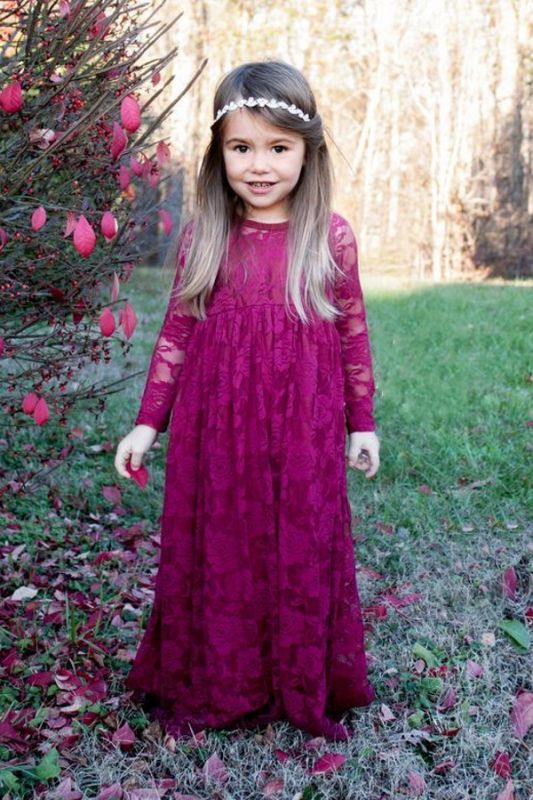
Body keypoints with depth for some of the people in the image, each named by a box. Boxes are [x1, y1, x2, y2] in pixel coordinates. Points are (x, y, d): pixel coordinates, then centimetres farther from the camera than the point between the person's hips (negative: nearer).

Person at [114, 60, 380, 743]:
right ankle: (210, 686, 31)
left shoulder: (330, 237, -3)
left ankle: (307, 691, 31)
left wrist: (362, 423, 7)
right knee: (214, 555, 10)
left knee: (302, 555, 10)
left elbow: (354, 334, 4)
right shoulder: (201, 237, 0)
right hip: (213, 432, 1)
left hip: (303, 436, -1)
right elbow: (176, 334, 5)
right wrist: (146, 423, 4)